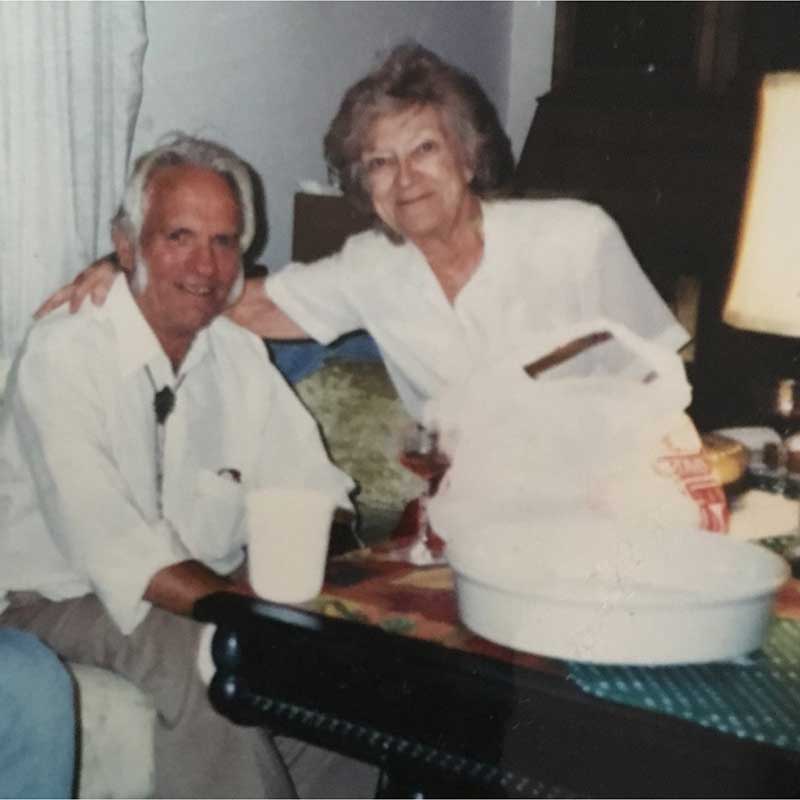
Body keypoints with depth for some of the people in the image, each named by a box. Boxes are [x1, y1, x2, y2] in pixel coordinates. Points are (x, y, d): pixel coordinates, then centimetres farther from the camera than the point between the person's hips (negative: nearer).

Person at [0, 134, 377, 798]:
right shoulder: (63, 355, -17)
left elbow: (316, 497, 1)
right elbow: (116, 553, -25)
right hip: (63, 601, -5)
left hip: (211, 590, 6)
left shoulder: (241, 355, 3)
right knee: (204, 654, -31)